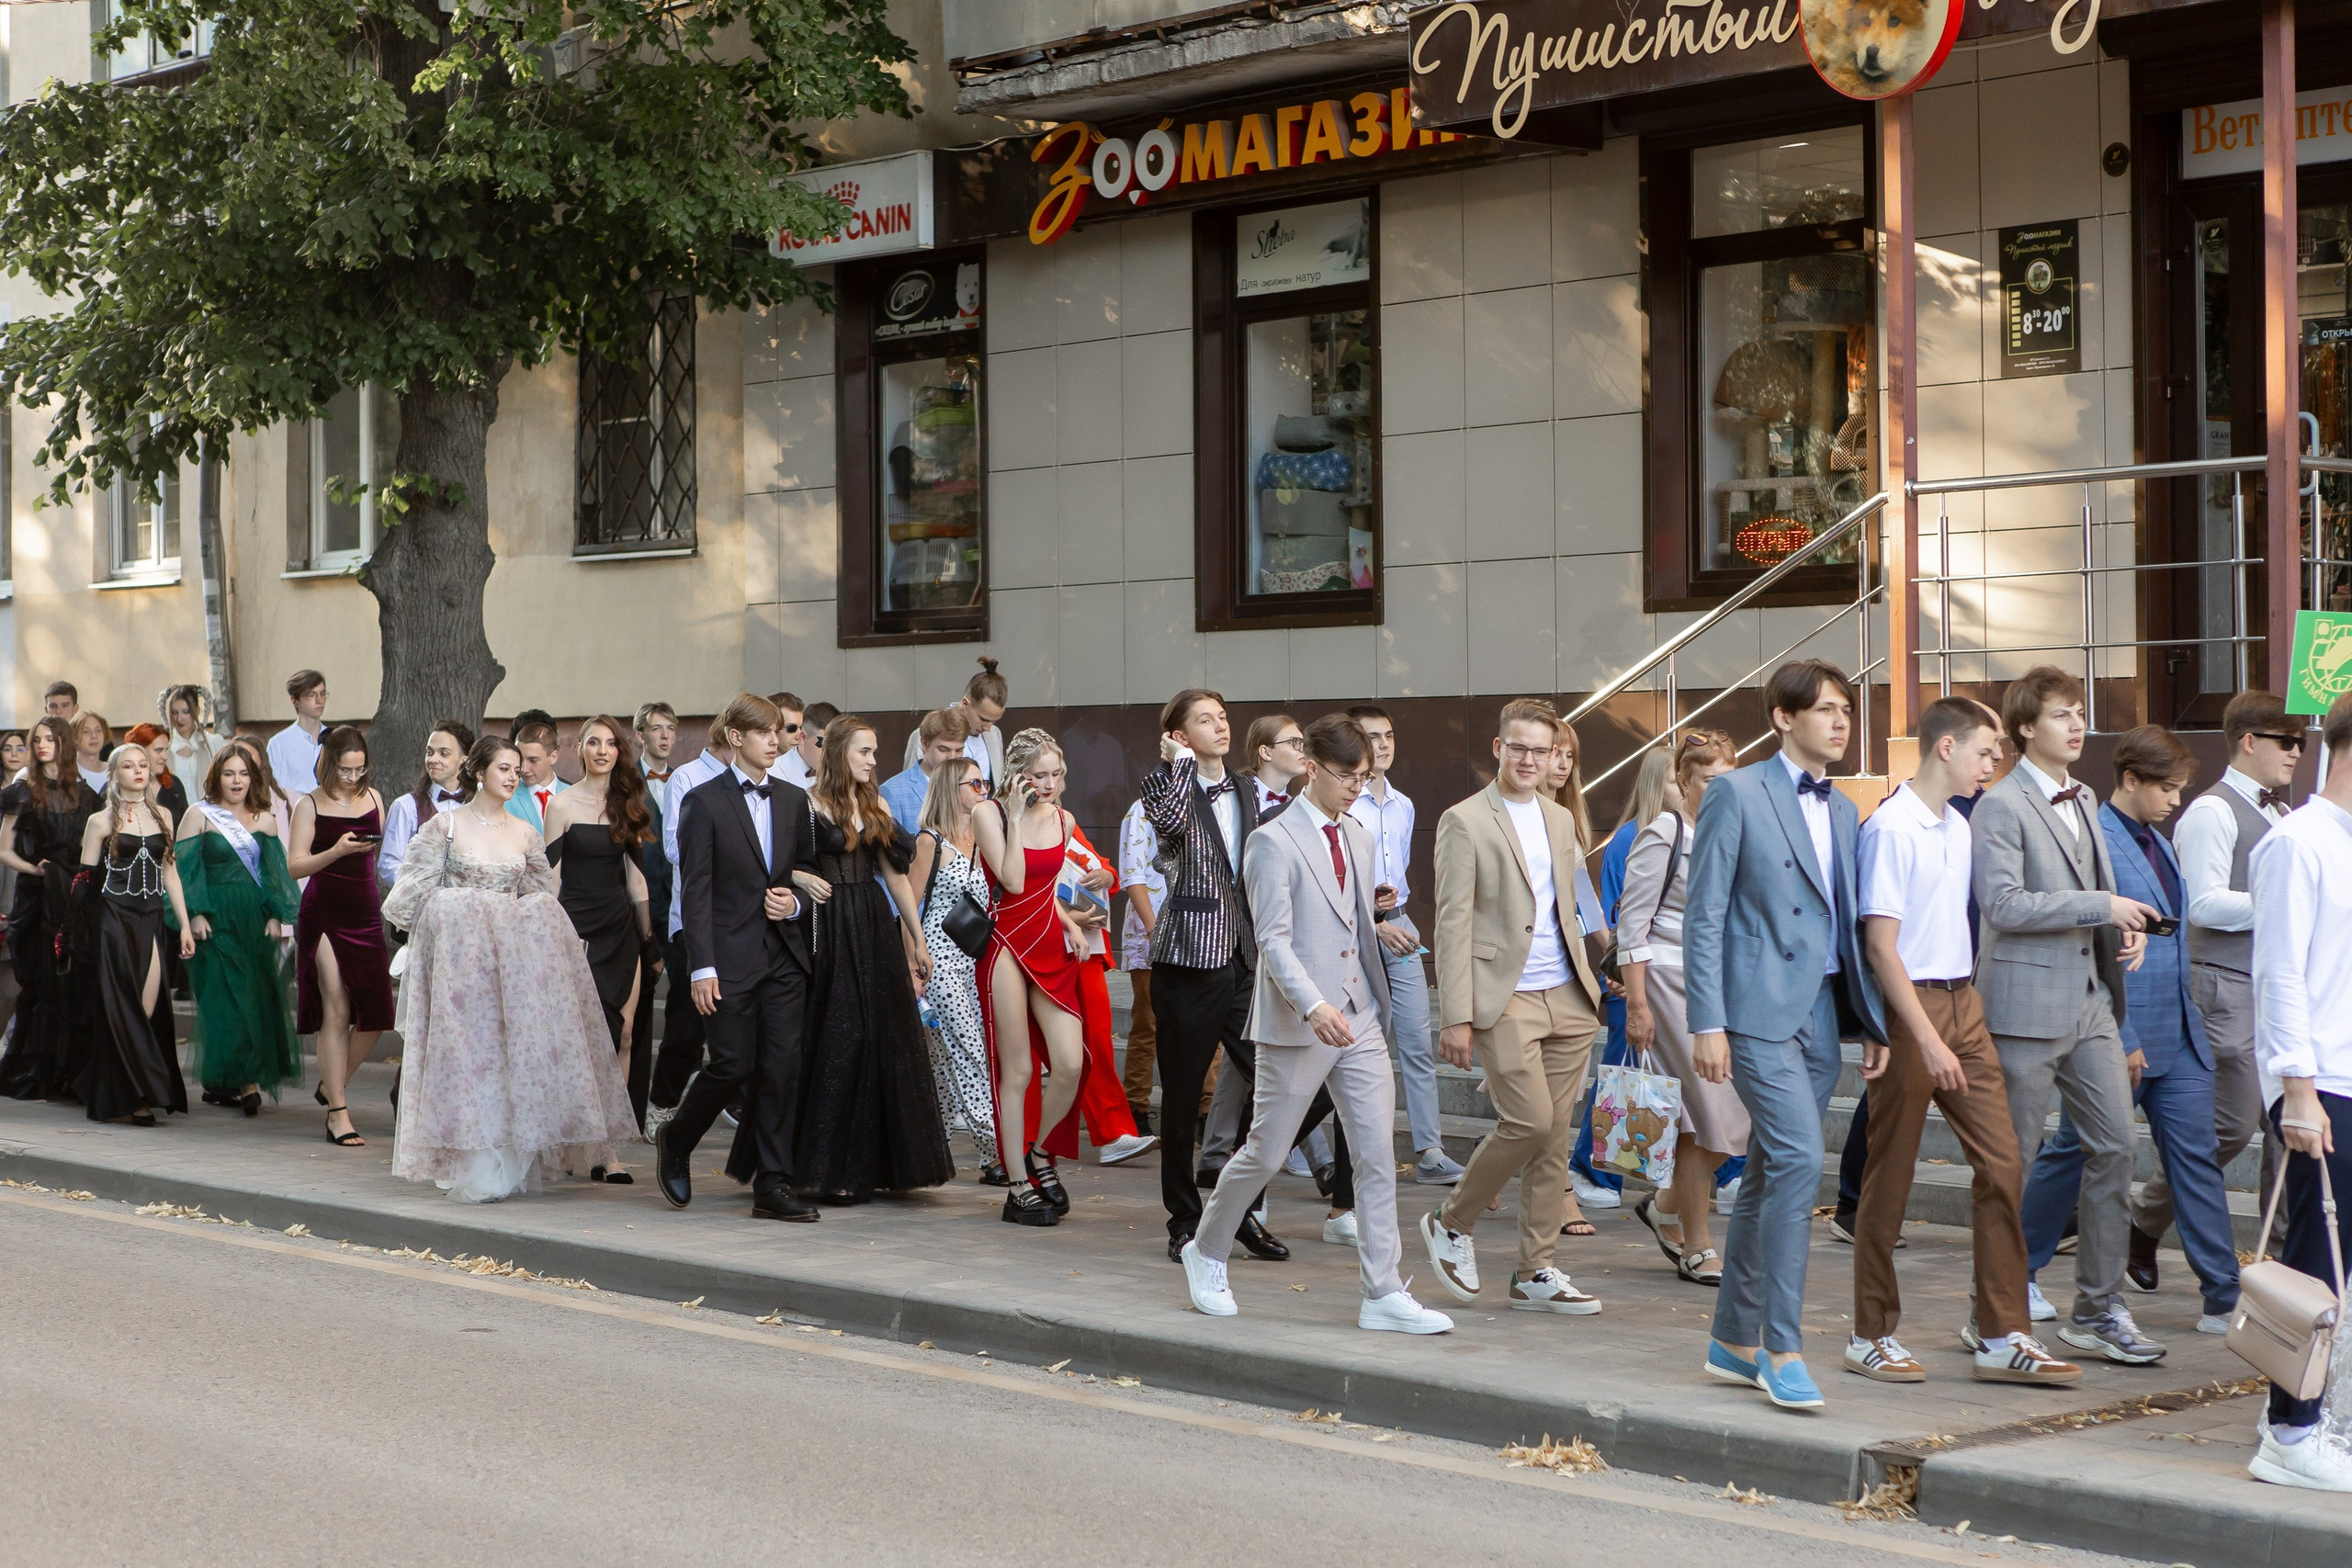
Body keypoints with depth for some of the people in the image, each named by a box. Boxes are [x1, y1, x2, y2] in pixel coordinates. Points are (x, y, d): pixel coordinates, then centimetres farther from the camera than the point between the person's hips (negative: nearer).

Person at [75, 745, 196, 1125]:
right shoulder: (101, 822, 0)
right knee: (122, 1008, -4)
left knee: (150, 1009, -4)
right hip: (115, 919, -3)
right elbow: (86, 880, 2)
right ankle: (138, 1096, -4)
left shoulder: (162, 817, 11)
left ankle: (141, 1095, 3)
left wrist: (185, 925, 11)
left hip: (151, 919, 3)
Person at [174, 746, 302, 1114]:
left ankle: (221, 1083, 8)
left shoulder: (265, 820, 12)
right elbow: (185, 867, -3)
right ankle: (246, 1082, -12)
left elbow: (275, 872, 11)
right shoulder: (199, 816, 3)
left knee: (258, 998, 1)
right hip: (216, 920, -4)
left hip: (255, 922, 4)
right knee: (226, 1000, -10)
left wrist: (276, 916, 0)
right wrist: (195, 915, -13)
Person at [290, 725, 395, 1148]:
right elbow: (295, 864, -10)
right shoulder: (311, 805, -2)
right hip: (324, 915, -4)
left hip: (366, 914, 4)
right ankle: (337, 1113, -4)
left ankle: (333, 1084, 24)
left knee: (375, 1012, -1)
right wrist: (337, 851, -23)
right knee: (336, 1011, -7)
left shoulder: (373, 799, 9)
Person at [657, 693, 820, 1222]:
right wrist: (701, 967, -13)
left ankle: (773, 1184, 4)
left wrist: (795, 902, -2)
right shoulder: (703, 801, -4)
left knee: (783, 1068, -1)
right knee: (734, 1066, -5)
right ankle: (674, 1141, 22)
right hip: (730, 956, -5)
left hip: (784, 955, 5)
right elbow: (695, 891, -7)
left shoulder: (793, 799, 12)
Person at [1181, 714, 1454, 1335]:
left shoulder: (1359, 840, 14)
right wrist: (1313, 1006, -30)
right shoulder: (1276, 842, -9)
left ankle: (1383, 1294, 1)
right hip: (1297, 1022, -6)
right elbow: (1273, 940, -17)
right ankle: (1206, 1251, 27)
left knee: (1378, 1153, -1)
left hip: (1359, 1020, 6)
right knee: (1266, 1151, 4)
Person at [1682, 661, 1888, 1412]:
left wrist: (1872, 1017, 12)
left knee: (1769, 1176, 11)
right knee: (1798, 1159, -17)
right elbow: (1703, 917, -7)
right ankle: (1782, 1349, -13)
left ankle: (1735, 1341, 20)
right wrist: (1706, 1024, -14)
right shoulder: (1737, 794, -4)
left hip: (1821, 1011, 7)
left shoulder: (1844, 810, 16)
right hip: (1759, 1010, -7)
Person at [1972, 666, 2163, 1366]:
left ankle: (2097, 1308, 12)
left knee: (2116, 1145, 3)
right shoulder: (2000, 807, -10)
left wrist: (2122, 933, 7)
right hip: (2026, 1006, -8)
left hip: (2091, 1001, 8)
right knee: (2012, 1161, 0)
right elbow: (2003, 905, -20)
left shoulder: (2084, 801, 16)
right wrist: (2102, 906, -19)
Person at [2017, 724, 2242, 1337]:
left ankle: (2225, 1299, 3)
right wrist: (2121, 1039, -19)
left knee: (2196, 1154, 3)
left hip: (2177, 1033, 8)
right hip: (2119, 1032, -8)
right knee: (2075, 1152, 5)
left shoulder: (2159, 844, 13)